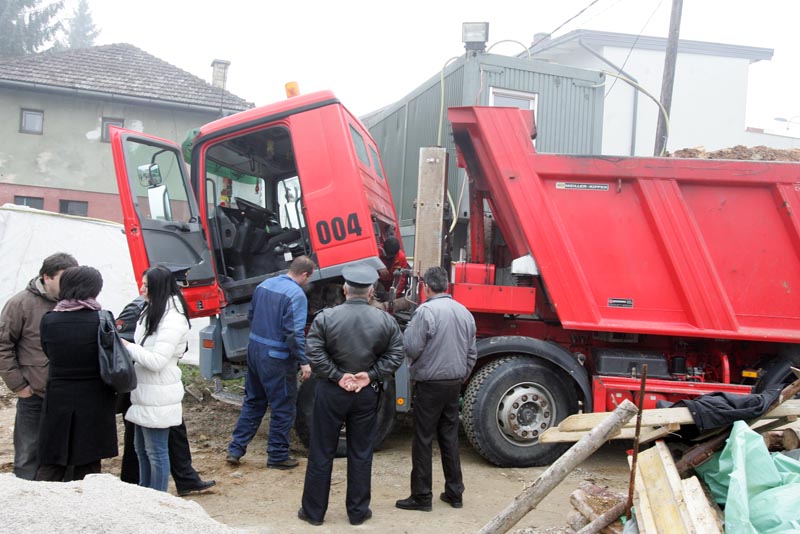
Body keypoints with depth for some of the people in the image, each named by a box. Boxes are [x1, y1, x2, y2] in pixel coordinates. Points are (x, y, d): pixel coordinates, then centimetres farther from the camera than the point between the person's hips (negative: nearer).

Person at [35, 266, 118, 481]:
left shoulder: (48, 320, -5)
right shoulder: (101, 320, -12)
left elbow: (49, 353, 5)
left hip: (58, 400, 2)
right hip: (94, 402, -2)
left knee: (50, 465, 13)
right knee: (88, 467, 11)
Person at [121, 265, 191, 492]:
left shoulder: (173, 319, -20)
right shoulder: (152, 311, 10)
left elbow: (156, 360, -23)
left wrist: (127, 346, -15)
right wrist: (126, 345, 0)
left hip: (158, 397, -10)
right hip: (144, 394, 10)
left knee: (156, 451, 2)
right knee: (141, 449, 21)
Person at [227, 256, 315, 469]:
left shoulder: (264, 285, 7)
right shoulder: (296, 294, -17)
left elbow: (251, 316, 18)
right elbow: (294, 333, -22)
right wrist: (303, 362, -16)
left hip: (254, 349, 8)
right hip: (277, 357, -8)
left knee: (253, 401, 20)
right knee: (283, 407, 7)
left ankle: (235, 449, 23)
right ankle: (277, 456, 16)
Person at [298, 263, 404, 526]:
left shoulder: (325, 317, -10)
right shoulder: (385, 321, -4)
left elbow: (314, 354, -15)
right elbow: (395, 355, -5)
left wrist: (337, 376, -10)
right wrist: (370, 375, -7)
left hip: (331, 392, -1)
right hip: (367, 394, 2)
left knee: (321, 454, 10)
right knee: (361, 455, 13)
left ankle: (314, 511, 21)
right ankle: (358, 512, 22)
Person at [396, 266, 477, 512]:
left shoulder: (426, 311, -15)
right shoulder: (464, 312, 7)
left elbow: (412, 349, -16)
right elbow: (472, 353, 12)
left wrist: (408, 329, 2)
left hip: (430, 383, -6)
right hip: (454, 384, 7)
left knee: (423, 441, 2)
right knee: (450, 438, 15)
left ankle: (421, 496, 9)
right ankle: (454, 493, 22)